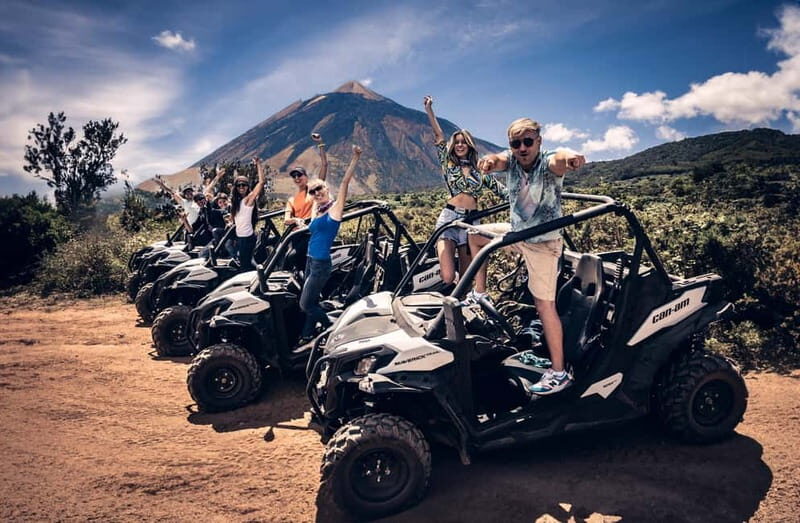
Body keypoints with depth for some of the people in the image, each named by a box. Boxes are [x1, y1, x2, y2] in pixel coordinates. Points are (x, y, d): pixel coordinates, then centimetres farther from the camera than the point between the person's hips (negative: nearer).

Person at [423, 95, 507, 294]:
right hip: (449, 217, -2)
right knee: (447, 278, -17)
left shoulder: (480, 171, 14)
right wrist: (429, 110, 3)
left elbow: (500, 189, 12)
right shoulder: (449, 164, 11)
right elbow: (438, 137, 6)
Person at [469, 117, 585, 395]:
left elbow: (560, 159, -45)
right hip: (516, 232, 6)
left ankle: (559, 373, 2)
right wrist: (488, 161, -54)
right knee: (474, 234, 15)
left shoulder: (548, 162, -21)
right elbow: (496, 160, -29)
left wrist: (571, 156, -70)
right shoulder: (510, 159, -6)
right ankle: (480, 292, 25)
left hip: (543, 242, -6)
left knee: (544, 304, -6)